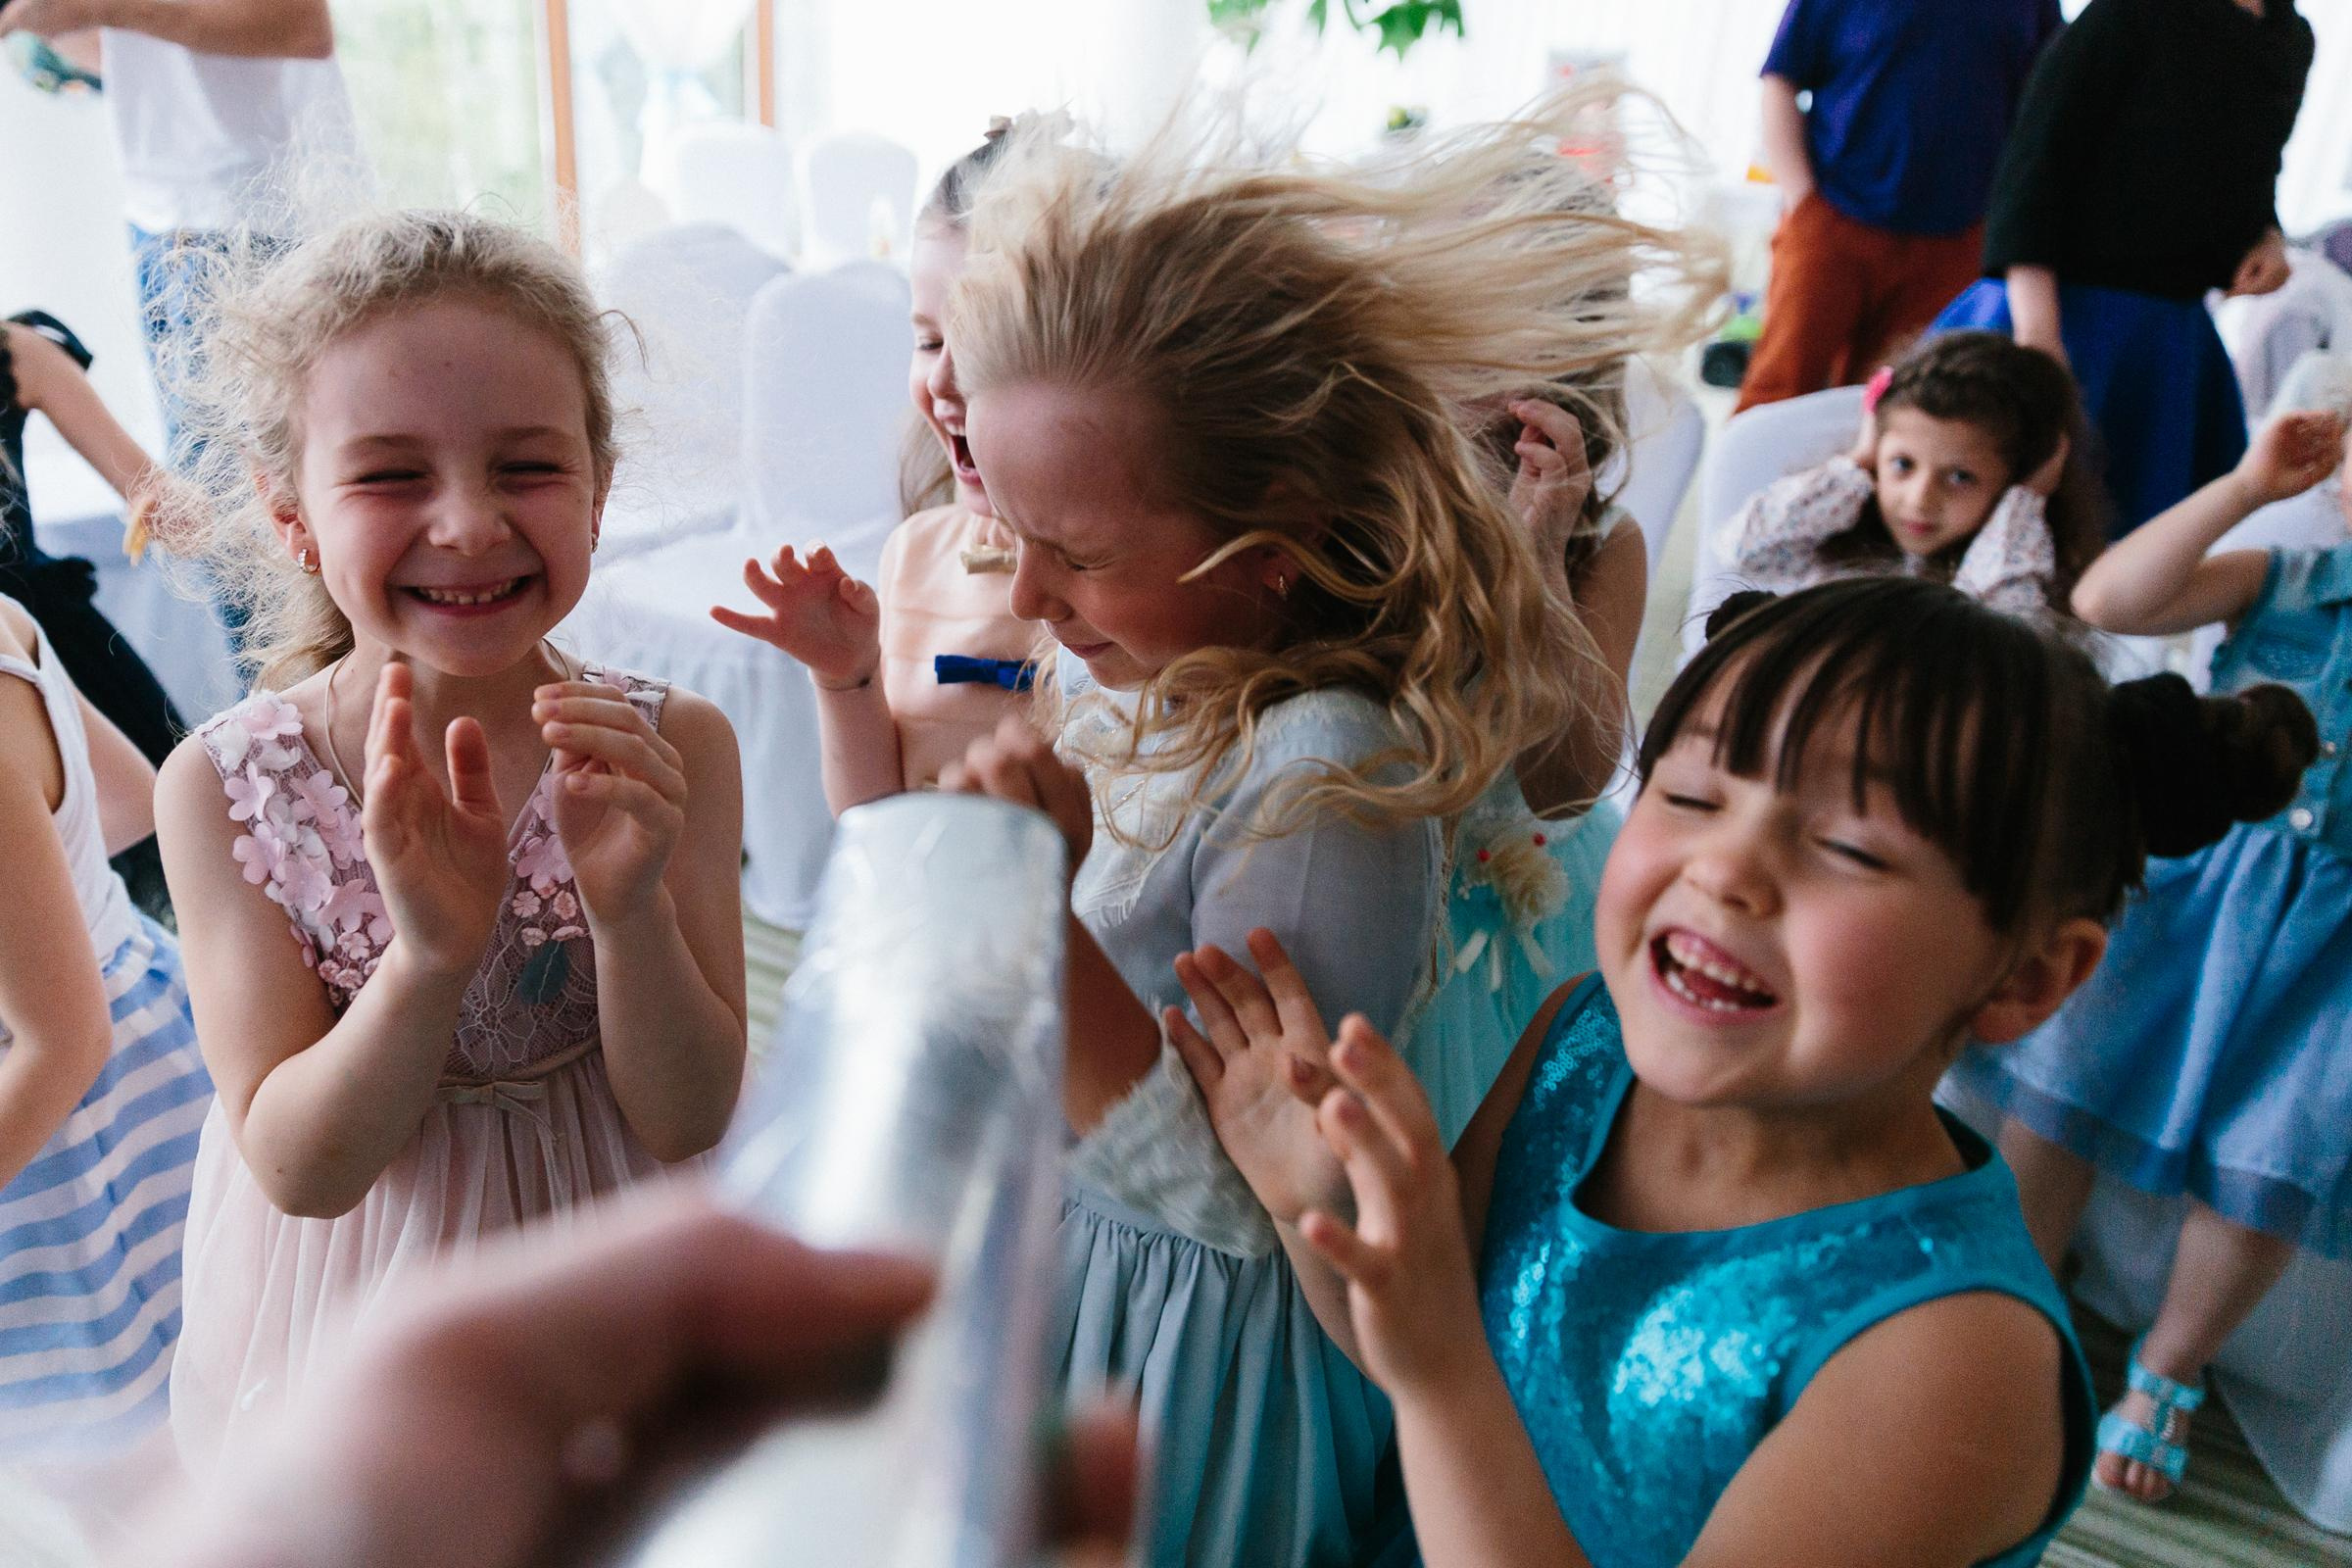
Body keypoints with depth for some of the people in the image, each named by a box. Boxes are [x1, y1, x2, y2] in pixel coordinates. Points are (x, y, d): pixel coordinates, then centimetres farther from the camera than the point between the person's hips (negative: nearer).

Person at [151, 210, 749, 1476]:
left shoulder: (674, 748, -17)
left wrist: (632, 910, -34)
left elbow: (688, 1123, -17)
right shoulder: (220, 788, -17)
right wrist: (433, 953, -35)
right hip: (359, 1329, 0)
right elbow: (300, 1167, -18)